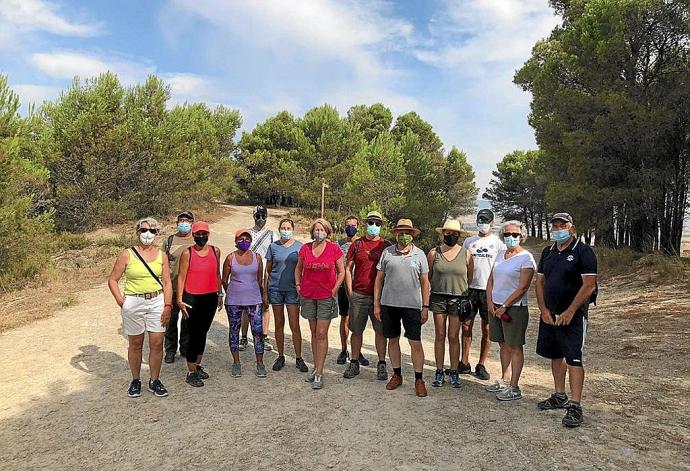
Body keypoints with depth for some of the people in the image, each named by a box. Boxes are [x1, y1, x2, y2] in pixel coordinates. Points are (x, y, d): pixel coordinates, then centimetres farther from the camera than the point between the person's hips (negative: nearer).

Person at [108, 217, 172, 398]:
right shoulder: (127, 255, -2)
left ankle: (154, 381, 20)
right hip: (133, 303, -1)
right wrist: (121, 302, -8)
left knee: (157, 343, 3)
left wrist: (168, 305, -5)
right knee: (135, 344, 10)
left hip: (157, 302, 2)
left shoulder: (161, 255, 4)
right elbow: (112, 280, 1)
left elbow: (167, 282, 3)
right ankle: (135, 380, 28)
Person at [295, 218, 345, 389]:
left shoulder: (334, 248, -5)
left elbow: (341, 272, 2)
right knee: (314, 333, 13)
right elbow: (298, 268, 16)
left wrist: (334, 290, -5)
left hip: (326, 296, -3)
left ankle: (319, 373, 2)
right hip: (308, 296, 3)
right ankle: (316, 367, 24)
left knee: (321, 334, -4)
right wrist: (298, 285, 6)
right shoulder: (305, 248, 2)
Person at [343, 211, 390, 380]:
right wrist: (350, 290, 0)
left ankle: (382, 364, 16)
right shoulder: (357, 244, 6)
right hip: (358, 295, 1)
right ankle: (354, 363, 20)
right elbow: (348, 268, 7)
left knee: (380, 330, 4)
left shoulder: (386, 245, 5)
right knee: (356, 330, 7)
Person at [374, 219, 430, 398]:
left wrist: (425, 307, -1)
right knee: (393, 340, 12)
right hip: (389, 304, 2)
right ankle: (397, 374, 28)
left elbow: (424, 282, 5)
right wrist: (376, 304, 3)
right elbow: (379, 279, 6)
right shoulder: (387, 252, 3)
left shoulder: (419, 254, 2)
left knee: (416, 343, 0)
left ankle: (419, 379, 14)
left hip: (412, 305, -1)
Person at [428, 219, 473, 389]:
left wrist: (461, 290, 12)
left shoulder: (466, 254, 1)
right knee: (440, 335, 6)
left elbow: (470, 276, 12)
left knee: (454, 337, 3)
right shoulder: (434, 253, 1)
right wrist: (440, 286, 9)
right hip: (438, 298, 1)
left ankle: (454, 372, 15)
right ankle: (439, 372, 16)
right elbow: (428, 276, 11)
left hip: (458, 299, 0)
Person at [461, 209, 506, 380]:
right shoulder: (469, 241, 11)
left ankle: (481, 366, 15)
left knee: (487, 330, 4)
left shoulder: (498, 243, 3)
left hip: (489, 290, -2)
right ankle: (464, 364, 14)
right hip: (470, 289, 2)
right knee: (466, 326, 5)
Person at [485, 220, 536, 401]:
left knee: (515, 347, 1)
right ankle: (505, 381, 27)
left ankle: (514, 387, 8)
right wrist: (490, 302, 0)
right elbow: (491, 280, 13)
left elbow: (522, 288, -15)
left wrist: (504, 306, -16)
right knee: (503, 345, 15)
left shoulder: (526, 258, -9)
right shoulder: (500, 254, 11)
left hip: (514, 308, -7)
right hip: (495, 307, 7)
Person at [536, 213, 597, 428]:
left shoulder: (583, 251, -9)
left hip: (573, 316, -7)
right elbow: (540, 282, 12)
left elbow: (589, 285, -15)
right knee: (556, 355, 15)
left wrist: (569, 312, -17)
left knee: (574, 359, -6)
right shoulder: (548, 252, 11)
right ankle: (559, 396, 29)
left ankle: (575, 406, 0)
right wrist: (544, 310, 0)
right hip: (550, 314, 7)